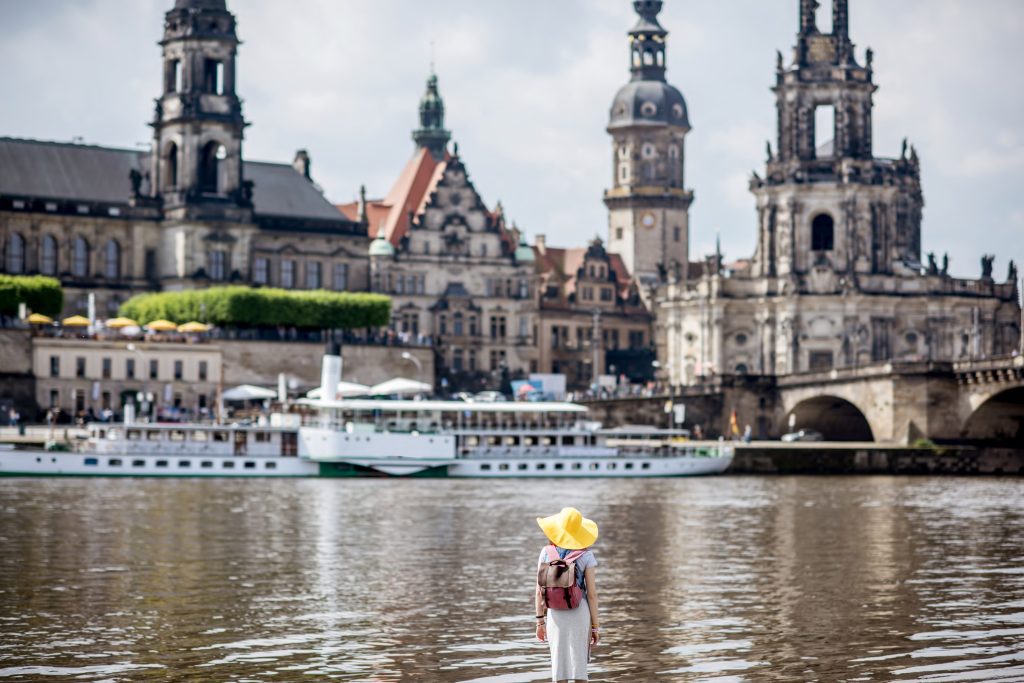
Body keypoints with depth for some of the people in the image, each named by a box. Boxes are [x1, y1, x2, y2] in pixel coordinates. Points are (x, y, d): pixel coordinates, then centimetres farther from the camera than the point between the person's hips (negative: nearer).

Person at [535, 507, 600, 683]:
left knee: (558, 667, 8)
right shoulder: (586, 556, -7)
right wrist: (596, 625, 2)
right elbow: (591, 594, -7)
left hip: (555, 615, 1)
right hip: (580, 614, -1)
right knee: (579, 667, 6)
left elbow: (540, 591, -1)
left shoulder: (547, 553, -2)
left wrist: (540, 621, 7)